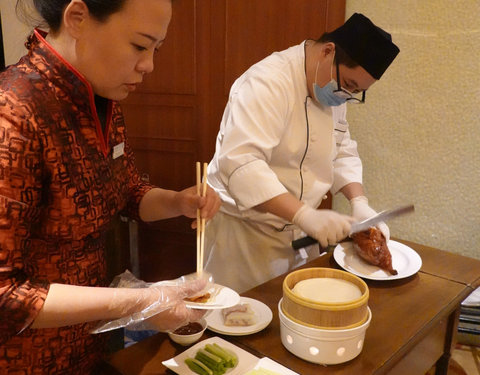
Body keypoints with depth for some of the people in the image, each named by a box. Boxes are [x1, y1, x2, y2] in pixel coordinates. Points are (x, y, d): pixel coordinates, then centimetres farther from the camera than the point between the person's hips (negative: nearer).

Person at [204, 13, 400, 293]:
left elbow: (342, 152, 10)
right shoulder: (268, 82, -24)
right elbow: (239, 163, -35)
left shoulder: (333, 90, 4)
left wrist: (359, 202, -7)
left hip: (297, 231, 8)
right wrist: (305, 215, -41)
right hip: (246, 228, -8)